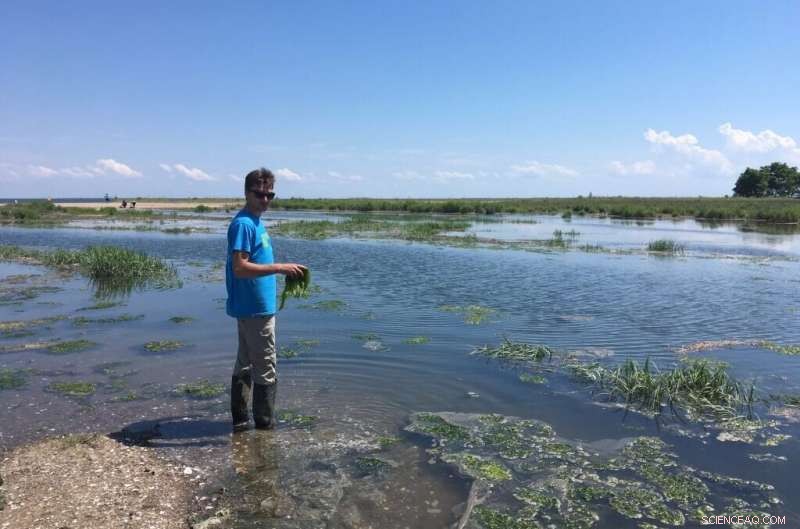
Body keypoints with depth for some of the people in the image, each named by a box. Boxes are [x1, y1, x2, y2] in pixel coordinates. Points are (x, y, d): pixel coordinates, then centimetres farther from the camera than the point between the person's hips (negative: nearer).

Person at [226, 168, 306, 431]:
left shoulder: (255, 222, 14)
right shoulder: (243, 224, -16)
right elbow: (240, 268, -24)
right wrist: (279, 267, -26)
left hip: (251, 308, 10)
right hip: (255, 309, -10)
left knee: (245, 365, 15)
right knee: (265, 370, -1)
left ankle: (240, 420, 25)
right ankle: (265, 424, 9)